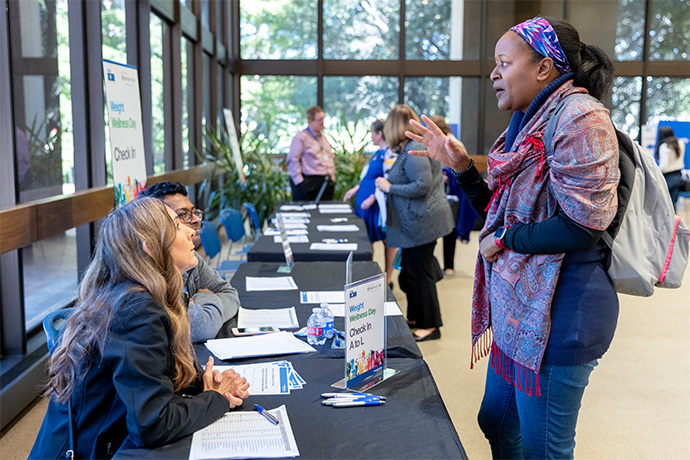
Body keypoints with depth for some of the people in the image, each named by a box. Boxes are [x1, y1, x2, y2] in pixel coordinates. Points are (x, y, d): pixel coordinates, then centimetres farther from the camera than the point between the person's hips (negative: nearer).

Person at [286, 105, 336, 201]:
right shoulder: (301, 137, -7)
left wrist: (332, 176, 16)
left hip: (327, 183, 7)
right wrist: (299, 181, -15)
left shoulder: (323, 137, 17)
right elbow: (293, 160, -11)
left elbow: (331, 157, 24)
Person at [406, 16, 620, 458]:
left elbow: (581, 227, -23)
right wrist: (461, 166, 6)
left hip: (558, 312, -10)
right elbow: (499, 212, 18)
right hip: (519, 307, 10)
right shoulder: (528, 123, 14)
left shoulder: (580, 116, -16)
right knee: (497, 423, 22)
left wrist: (504, 240, -12)